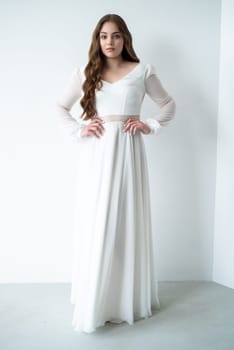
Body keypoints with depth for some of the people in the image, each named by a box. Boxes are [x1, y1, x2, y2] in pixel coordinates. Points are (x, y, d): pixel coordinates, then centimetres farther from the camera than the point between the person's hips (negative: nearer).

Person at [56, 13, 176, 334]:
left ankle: (128, 298, 20)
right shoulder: (84, 72, 9)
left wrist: (150, 126, -1)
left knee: (128, 222, 4)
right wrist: (78, 131, 0)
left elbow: (169, 104, 14)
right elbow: (61, 107, 16)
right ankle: (94, 304, 13)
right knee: (95, 225, 0)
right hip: (95, 155, 1)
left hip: (127, 153, 0)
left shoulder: (142, 71, 6)